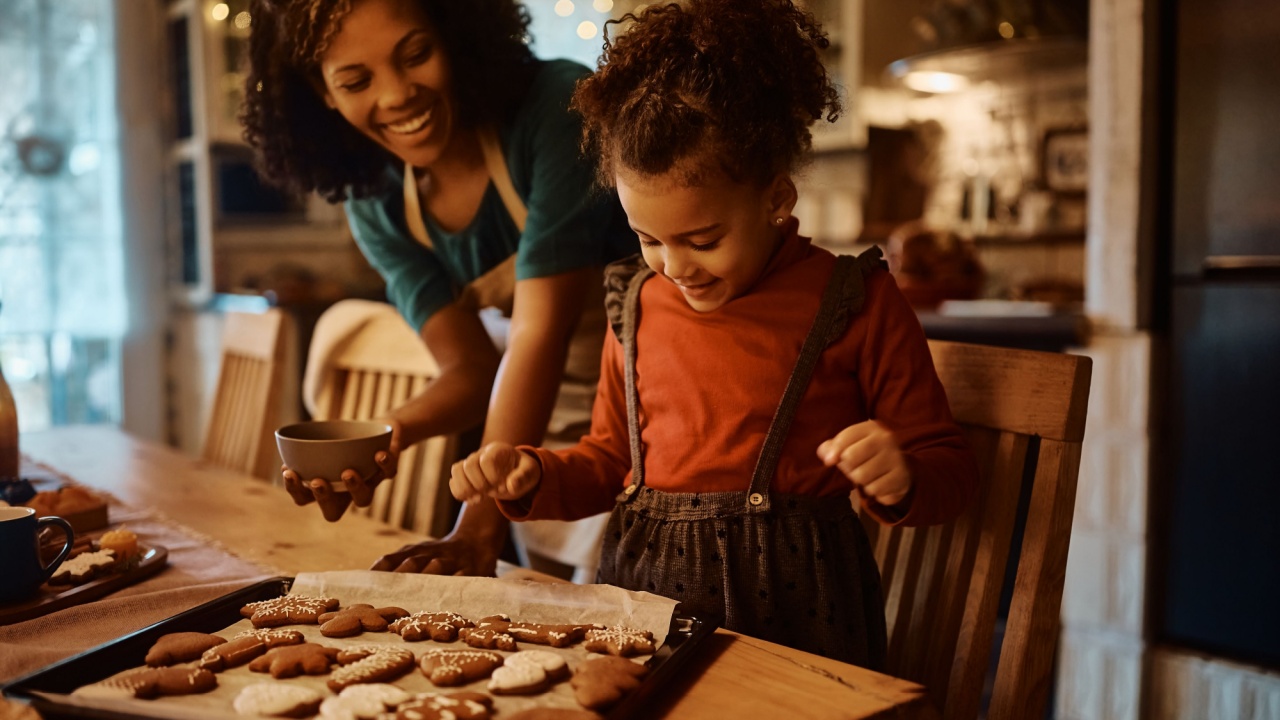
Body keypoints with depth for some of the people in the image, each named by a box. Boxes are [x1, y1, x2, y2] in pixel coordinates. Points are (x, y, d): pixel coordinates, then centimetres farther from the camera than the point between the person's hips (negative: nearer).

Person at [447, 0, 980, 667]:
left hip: (791, 605, -4)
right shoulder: (637, 304, 10)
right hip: (644, 587, 4)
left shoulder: (854, 303, -3)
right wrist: (532, 476, 3)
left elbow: (948, 467, 3)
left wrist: (899, 479, -19)